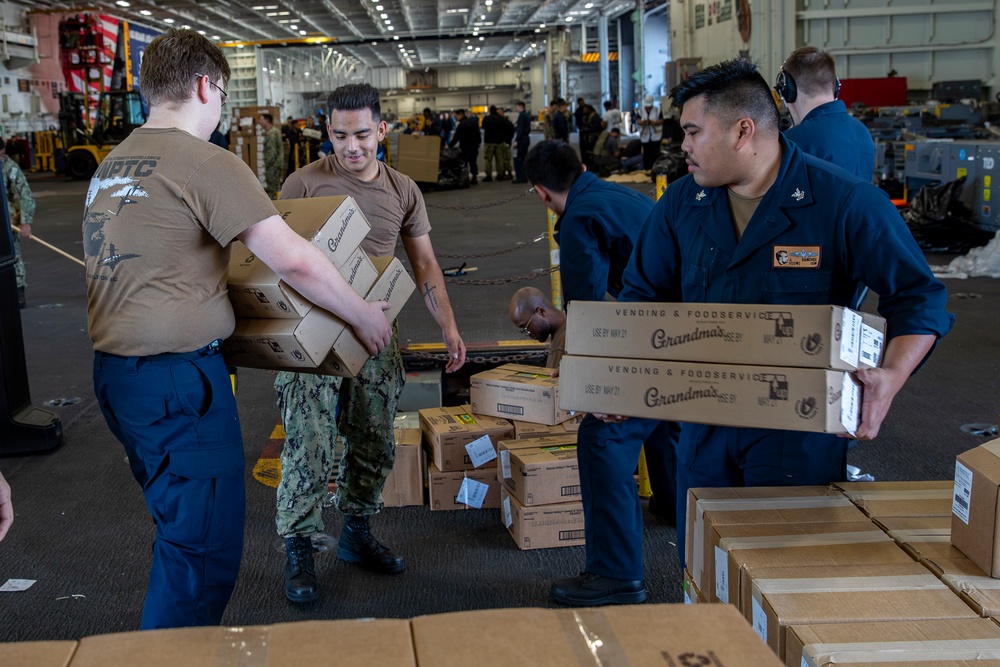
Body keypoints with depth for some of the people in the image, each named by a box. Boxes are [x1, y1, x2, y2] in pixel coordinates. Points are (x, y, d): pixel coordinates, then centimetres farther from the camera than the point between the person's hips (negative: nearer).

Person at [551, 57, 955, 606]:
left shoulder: (845, 202, -12)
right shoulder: (682, 204, 3)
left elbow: (919, 298, -10)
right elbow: (644, 293, 12)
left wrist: (891, 376, -27)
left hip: (801, 427, -4)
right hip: (705, 424, 5)